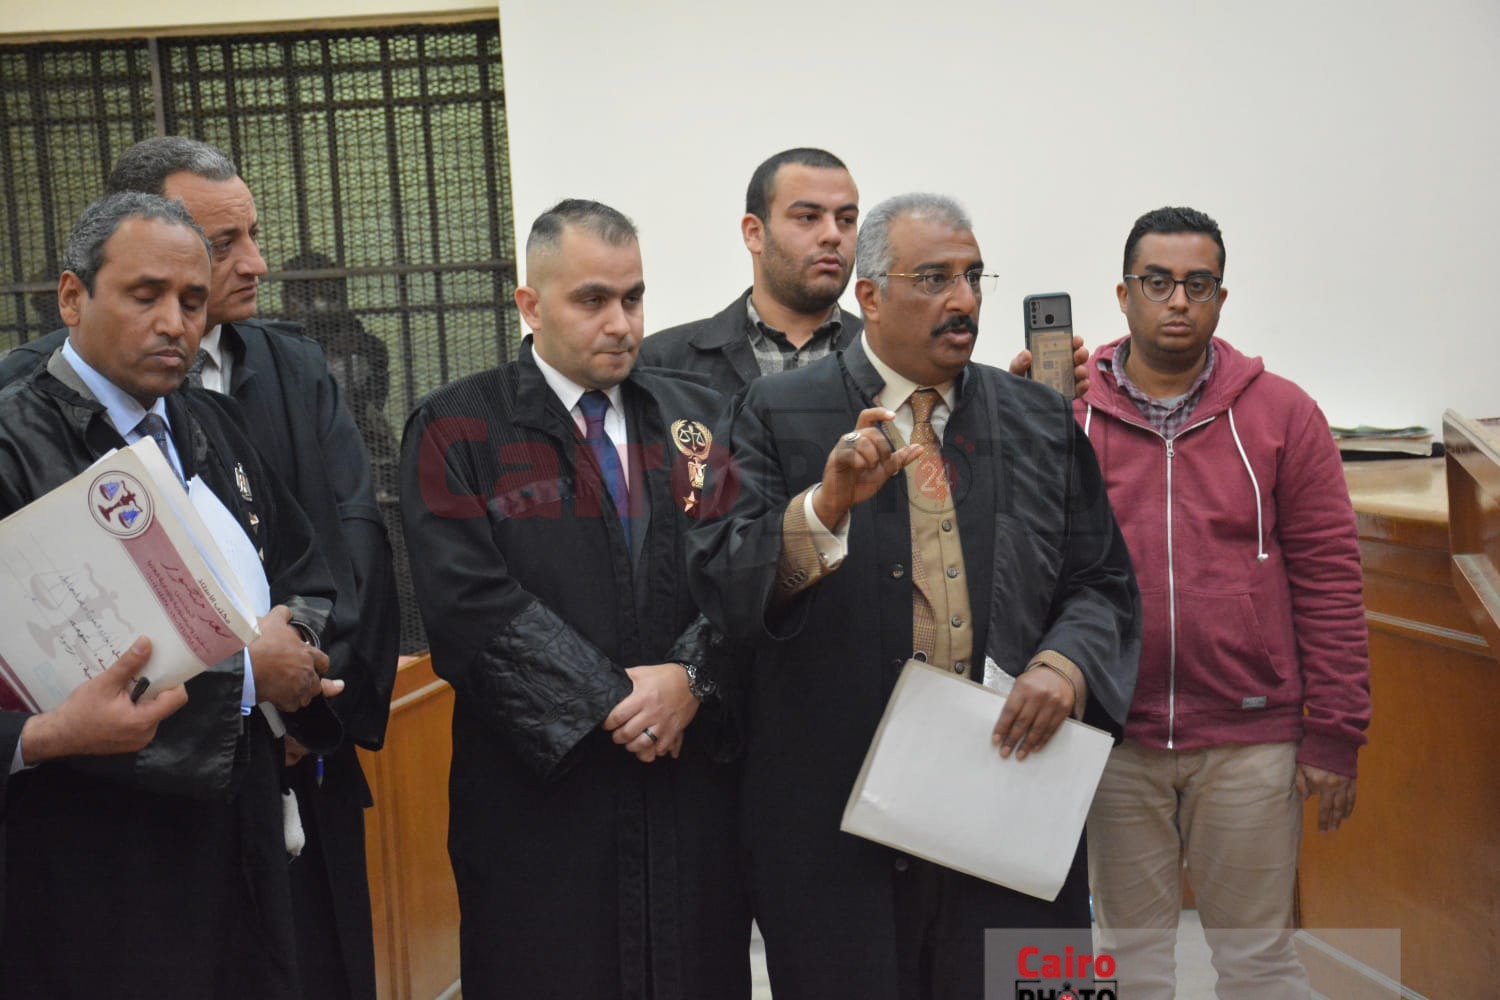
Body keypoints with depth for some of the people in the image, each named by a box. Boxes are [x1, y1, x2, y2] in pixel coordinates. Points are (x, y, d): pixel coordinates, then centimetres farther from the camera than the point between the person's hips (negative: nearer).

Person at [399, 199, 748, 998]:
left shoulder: (695, 417, 10)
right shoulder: (456, 430, -2)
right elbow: (471, 601, -12)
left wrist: (690, 676, -14)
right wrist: (609, 701, -14)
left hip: (694, 780, 4)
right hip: (540, 789, -3)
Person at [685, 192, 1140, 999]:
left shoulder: (1041, 421, 11)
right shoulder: (776, 417, 0)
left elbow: (1102, 585, 12)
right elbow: (720, 586, -9)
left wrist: (1064, 666, -8)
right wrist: (826, 506, -25)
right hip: (839, 822, -3)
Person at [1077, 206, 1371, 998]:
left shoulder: (1281, 413, 0)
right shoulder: (1068, 412, -1)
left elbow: (1328, 577, 0)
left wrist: (1334, 735, -2)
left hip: (1250, 738, 0)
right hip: (1113, 738, 0)